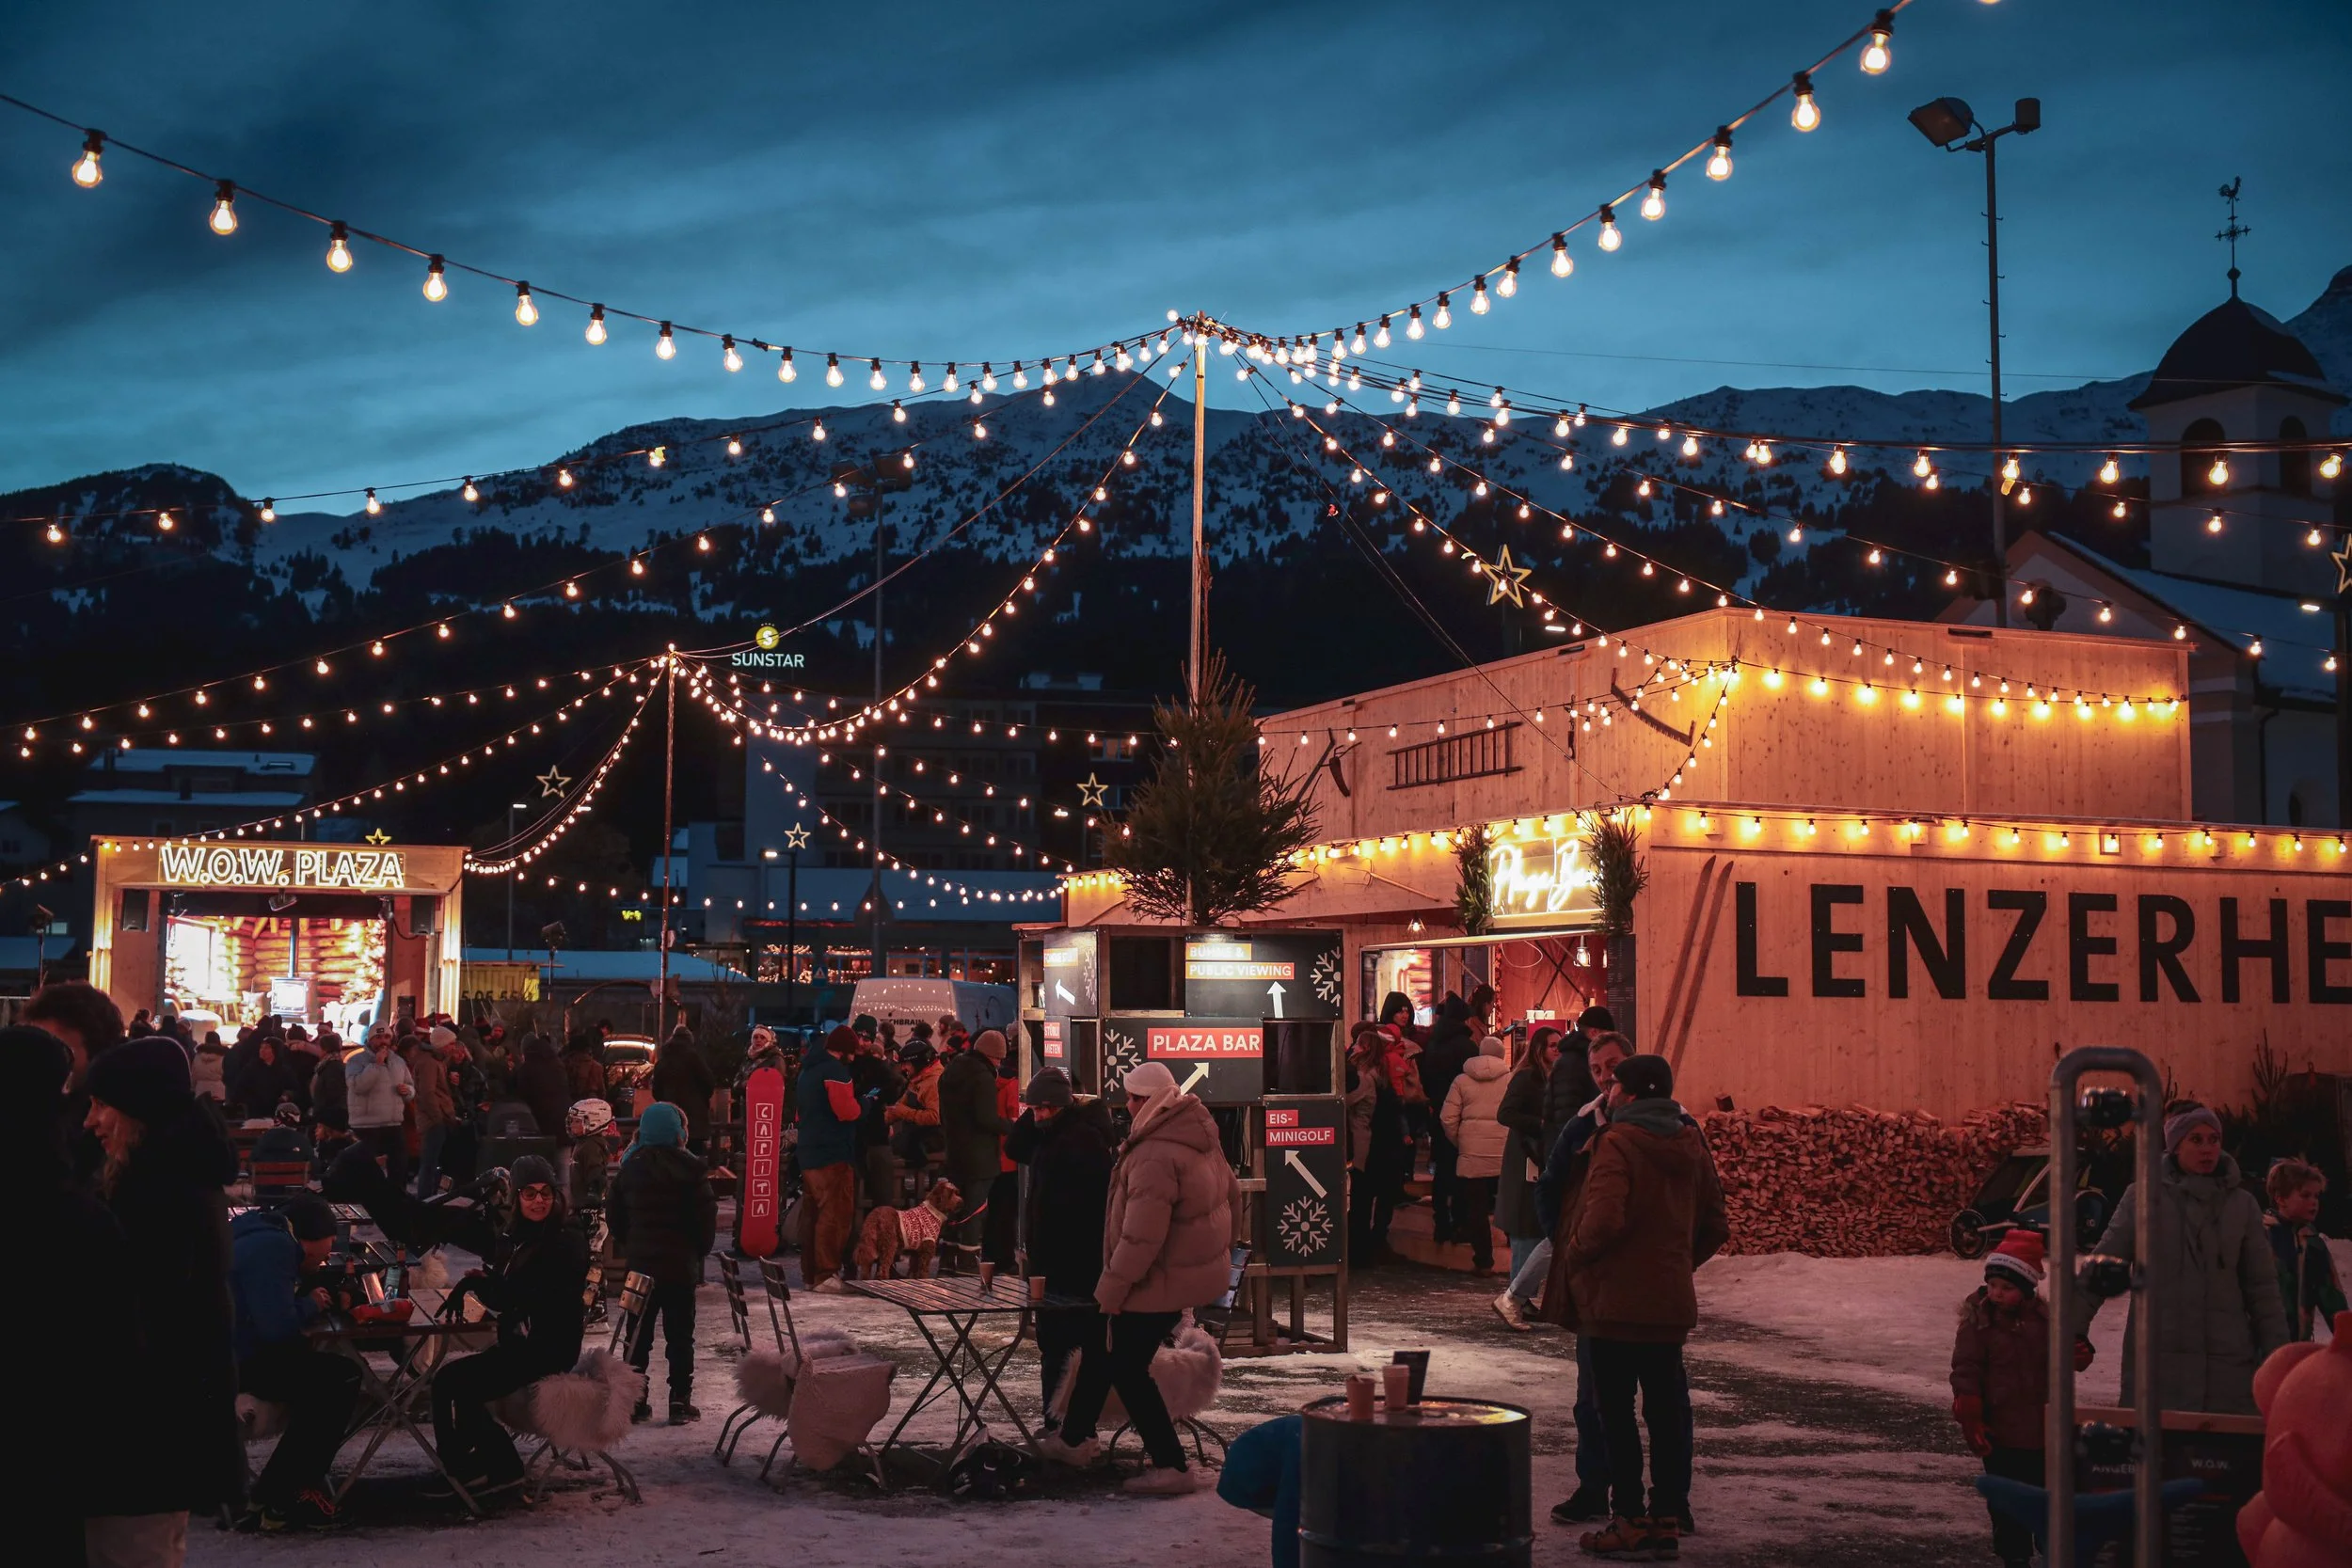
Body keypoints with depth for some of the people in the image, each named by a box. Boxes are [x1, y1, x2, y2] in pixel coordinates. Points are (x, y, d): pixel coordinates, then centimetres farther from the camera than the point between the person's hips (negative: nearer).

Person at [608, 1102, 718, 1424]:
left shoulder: (630, 1168, 1)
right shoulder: (689, 1170, -12)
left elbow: (613, 1213, 6)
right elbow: (706, 1217, -11)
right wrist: (700, 1250, 5)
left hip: (640, 1262, 4)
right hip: (680, 1264, -4)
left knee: (638, 1334, 12)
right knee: (680, 1336, 3)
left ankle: (635, 1401, 13)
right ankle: (680, 1403, 2)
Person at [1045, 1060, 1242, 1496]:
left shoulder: (1154, 1158, -28)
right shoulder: (1201, 1136, 3)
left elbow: (1140, 1237, -29)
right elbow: (1232, 1195, 14)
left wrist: (1111, 1291, -18)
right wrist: (1222, 1250, 24)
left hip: (1162, 1283, -10)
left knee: (1127, 1367, 3)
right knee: (1102, 1349, 21)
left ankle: (1171, 1467, 8)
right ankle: (1074, 1439, 34)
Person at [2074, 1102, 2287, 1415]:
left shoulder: (2242, 1205, 8)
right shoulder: (2142, 1197, 2)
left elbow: (2262, 1288, 9)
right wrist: (2071, 1330, -1)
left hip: (2227, 1361, 1)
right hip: (2155, 1359, -1)